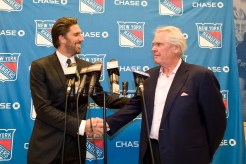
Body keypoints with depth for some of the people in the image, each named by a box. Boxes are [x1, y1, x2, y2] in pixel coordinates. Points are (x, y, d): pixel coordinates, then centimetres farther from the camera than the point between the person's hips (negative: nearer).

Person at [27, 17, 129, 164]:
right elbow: (43, 108, -15)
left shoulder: (87, 67, 6)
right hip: (46, 146, -3)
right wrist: (81, 125, -20)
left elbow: (102, 98, 8)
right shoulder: (40, 67, -7)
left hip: (75, 146, 4)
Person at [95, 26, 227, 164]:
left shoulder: (200, 75, -10)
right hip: (151, 152, 5)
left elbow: (217, 119, -6)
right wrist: (109, 123, -6)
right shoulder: (149, 76, 8)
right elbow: (135, 105, 8)